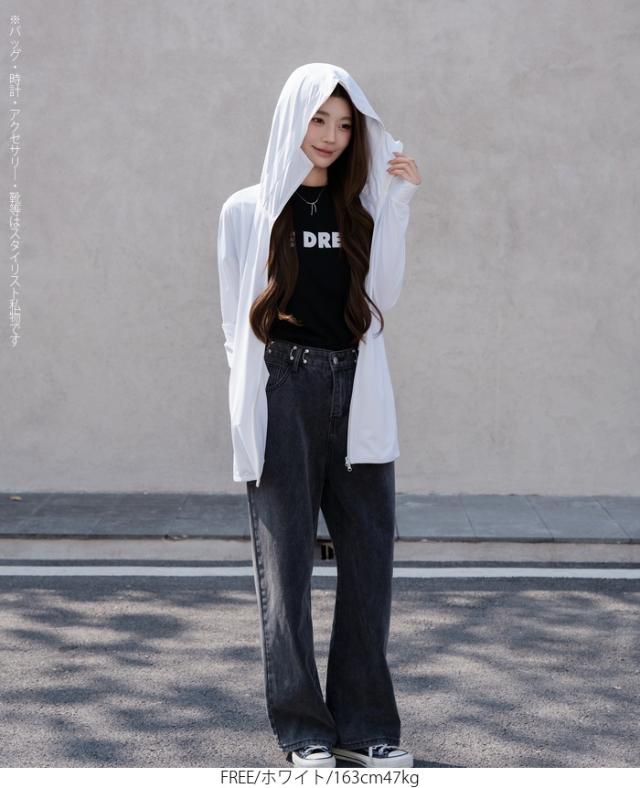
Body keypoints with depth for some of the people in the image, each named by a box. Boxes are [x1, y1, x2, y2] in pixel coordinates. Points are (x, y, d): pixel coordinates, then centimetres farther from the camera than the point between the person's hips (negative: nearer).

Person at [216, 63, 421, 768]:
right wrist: (248, 404, -1)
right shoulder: (248, 211, 8)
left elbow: (383, 295, 3)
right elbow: (236, 317, 7)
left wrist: (401, 205, 1)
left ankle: (363, 724, 10)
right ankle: (302, 728, 7)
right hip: (282, 392, -3)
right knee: (286, 558, -1)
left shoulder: (362, 208, 15)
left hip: (357, 394, 3)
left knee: (369, 556, 1)